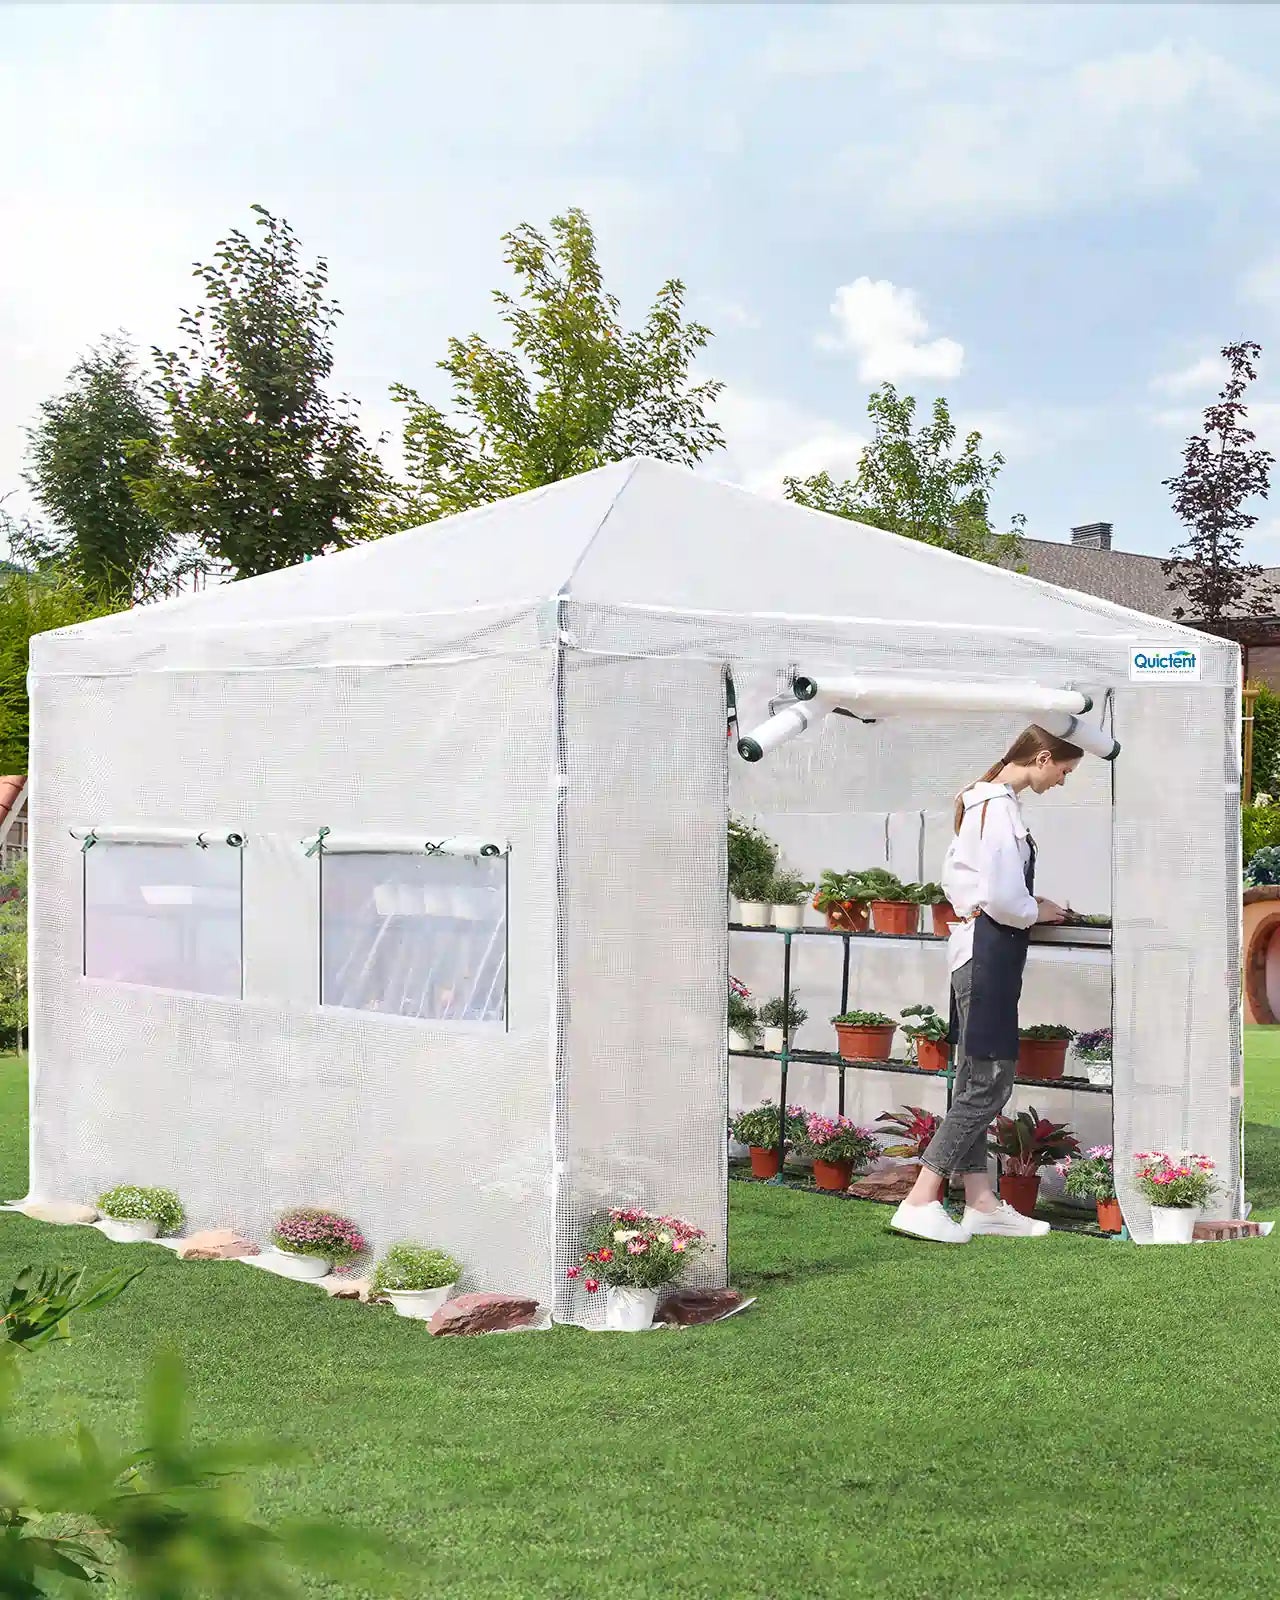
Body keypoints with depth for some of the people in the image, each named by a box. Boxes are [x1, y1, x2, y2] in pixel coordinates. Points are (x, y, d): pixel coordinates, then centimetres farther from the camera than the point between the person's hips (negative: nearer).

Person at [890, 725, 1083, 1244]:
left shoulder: (980, 800, 14)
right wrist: (1039, 911, -3)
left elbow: (953, 878, 22)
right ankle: (920, 1203, -5)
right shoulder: (1001, 808, -17)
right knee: (987, 1082, -6)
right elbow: (1003, 899, -21)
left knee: (977, 1082, 11)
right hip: (990, 953, -10)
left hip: (974, 945, 10)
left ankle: (980, 1203, 17)